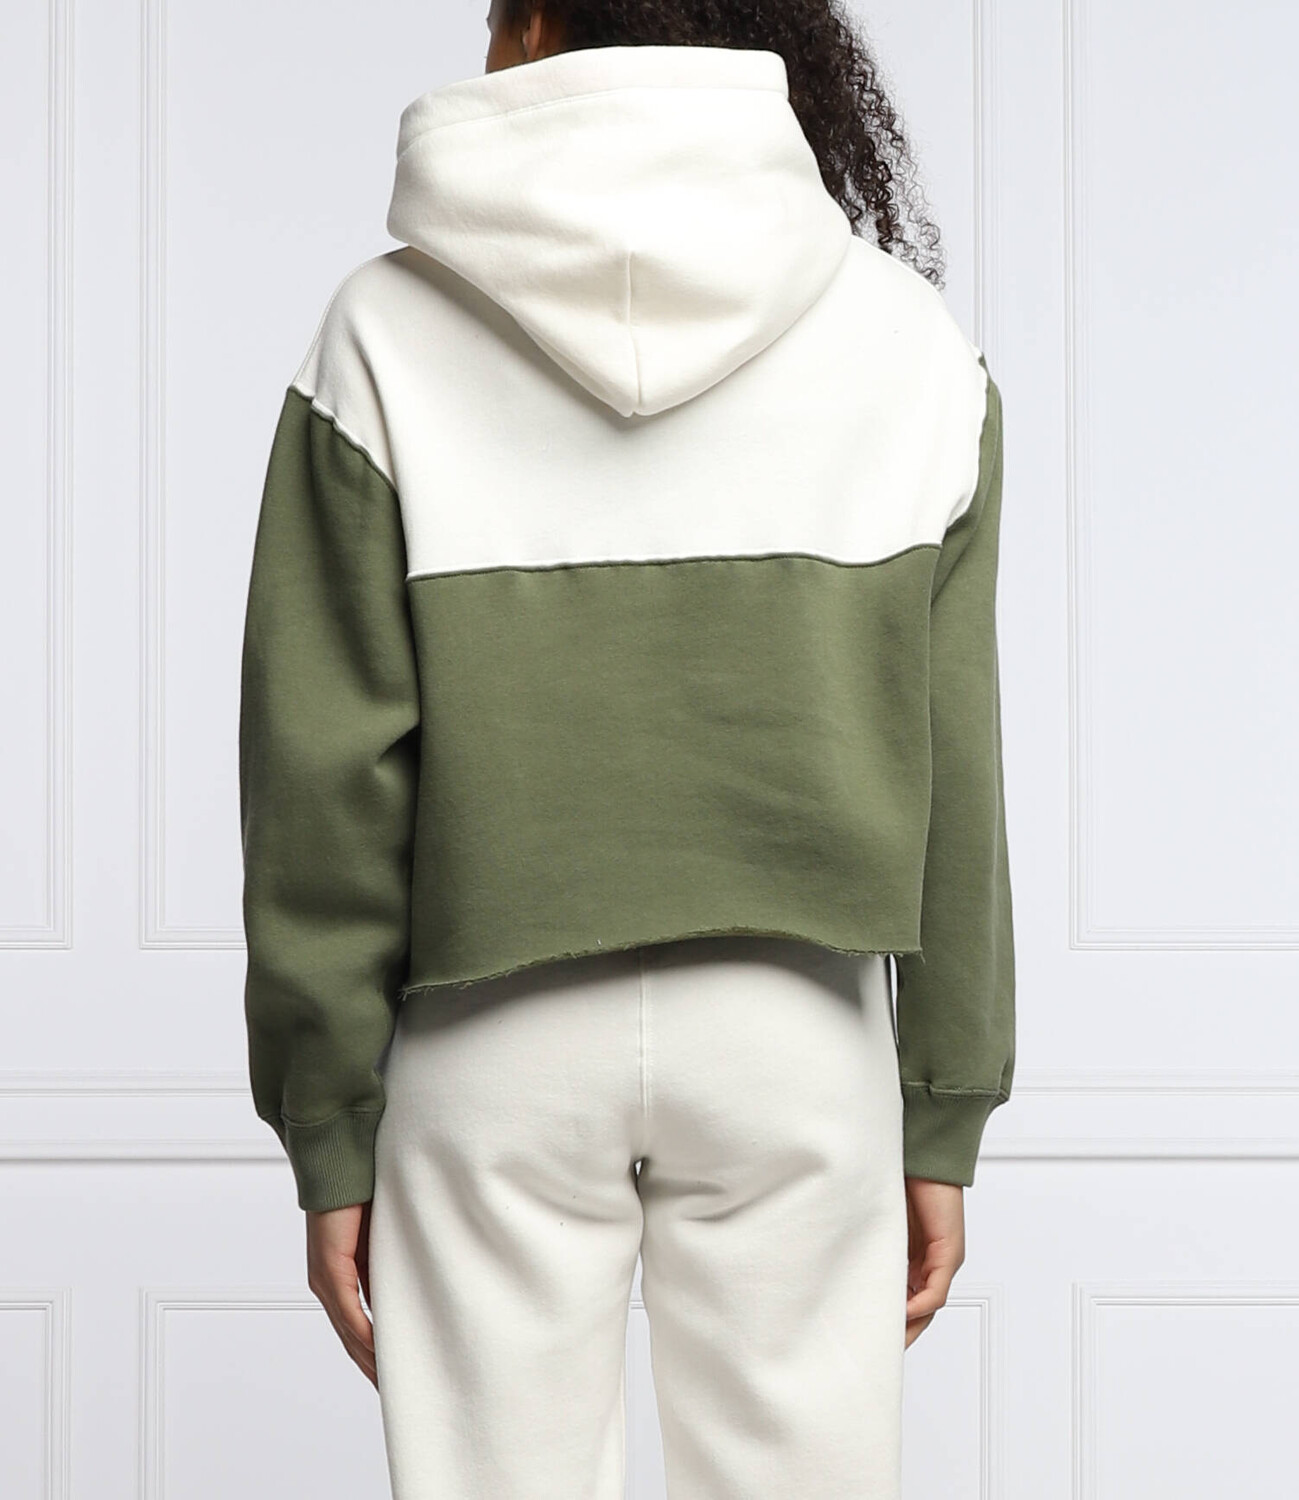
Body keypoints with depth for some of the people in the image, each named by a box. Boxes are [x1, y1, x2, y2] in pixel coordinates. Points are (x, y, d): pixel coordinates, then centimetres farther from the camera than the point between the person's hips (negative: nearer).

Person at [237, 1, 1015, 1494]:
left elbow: (323, 768, -4)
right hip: (799, 1031, 1)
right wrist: (943, 1120, 8)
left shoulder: (390, 333, -2)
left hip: (494, 1036, -1)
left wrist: (329, 1137, 2)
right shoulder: (907, 342, 2)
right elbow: (952, 779, 1)